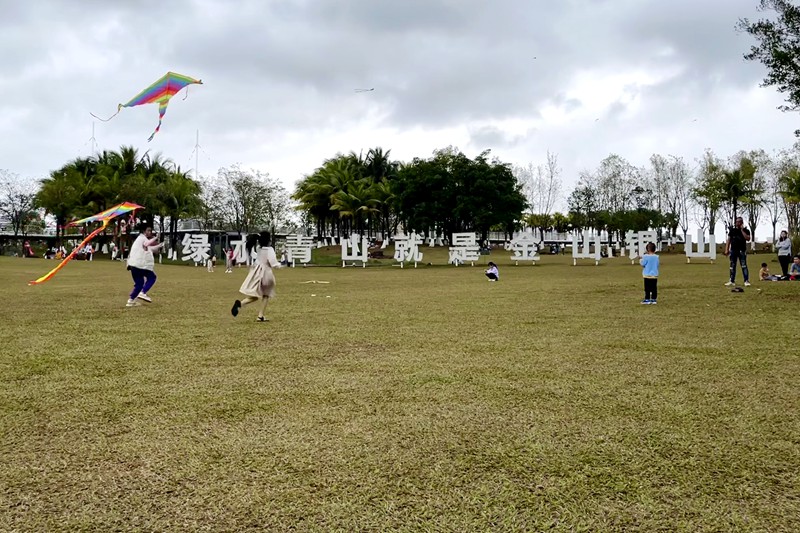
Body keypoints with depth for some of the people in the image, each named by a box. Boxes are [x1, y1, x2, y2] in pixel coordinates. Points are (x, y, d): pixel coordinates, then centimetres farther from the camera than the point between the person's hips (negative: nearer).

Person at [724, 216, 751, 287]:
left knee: (744, 266, -9)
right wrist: (726, 249, 1)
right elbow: (728, 240, 9)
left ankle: (746, 281, -10)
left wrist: (742, 230, -12)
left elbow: (748, 239, -13)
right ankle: (732, 281, 13)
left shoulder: (745, 230, 2)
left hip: (742, 250, -3)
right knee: (732, 266, 7)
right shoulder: (732, 230, 10)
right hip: (733, 250, 3)